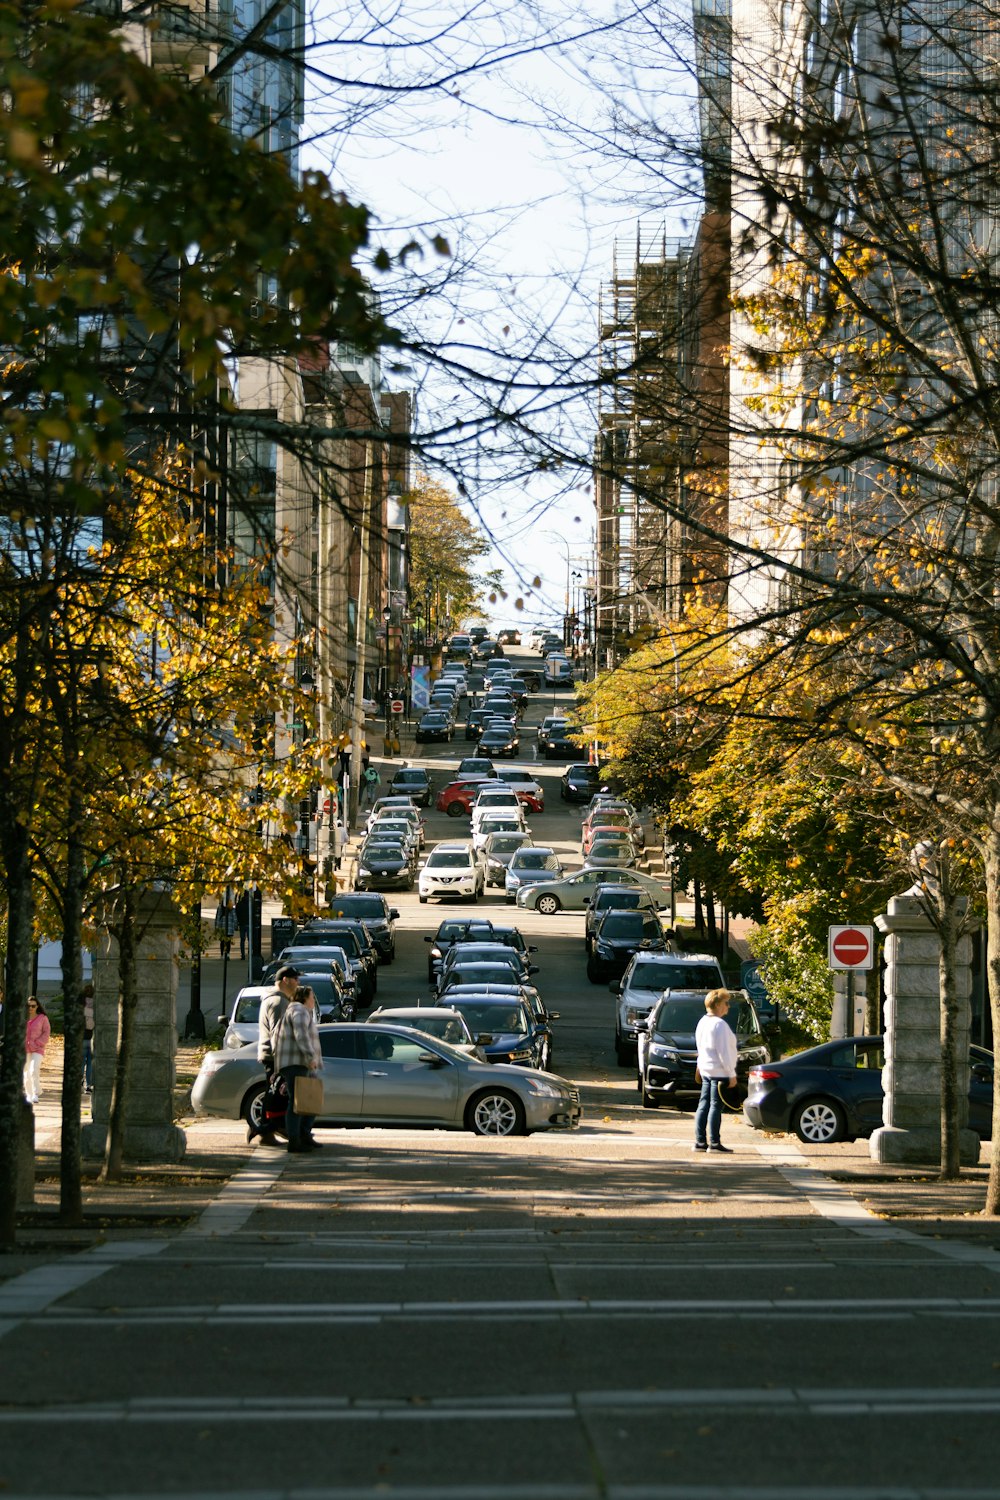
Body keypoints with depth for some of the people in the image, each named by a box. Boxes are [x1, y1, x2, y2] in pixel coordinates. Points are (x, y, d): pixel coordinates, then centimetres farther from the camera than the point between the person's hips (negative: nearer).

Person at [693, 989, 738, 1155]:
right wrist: (732, 1074, -16)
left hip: (705, 1070, 9)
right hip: (719, 1071, -9)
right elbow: (723, 1052, -19)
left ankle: (700, 1141, 12)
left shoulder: (703, 1022, 12)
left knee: (704, 1105, 10)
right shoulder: (719, 1024, -17)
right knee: (716, 1106, -6)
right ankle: (714, 1143, -5)